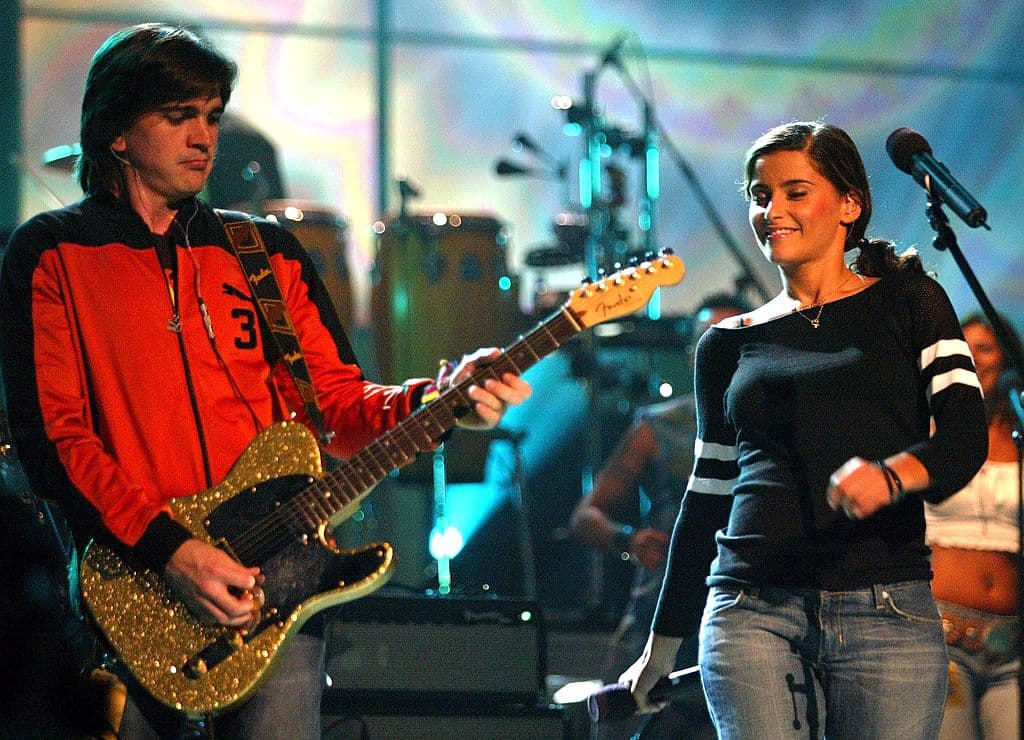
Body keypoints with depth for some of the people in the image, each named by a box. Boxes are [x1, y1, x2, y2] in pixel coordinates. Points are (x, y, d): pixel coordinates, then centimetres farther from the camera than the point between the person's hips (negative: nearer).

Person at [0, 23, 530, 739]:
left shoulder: (268, 252, 17)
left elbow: (338, 402, 14)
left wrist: (438, 403, -7)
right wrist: (167, 548, -16)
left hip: (273, 575, 3)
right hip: (131, 575, -2)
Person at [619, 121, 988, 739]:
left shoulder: (908, 305, 8)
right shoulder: (731, 344, 16)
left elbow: (966, 438, -5)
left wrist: (891, 474, -27)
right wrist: (662, 645, 21)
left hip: (887, 612, -1)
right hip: (753, 611, 2)